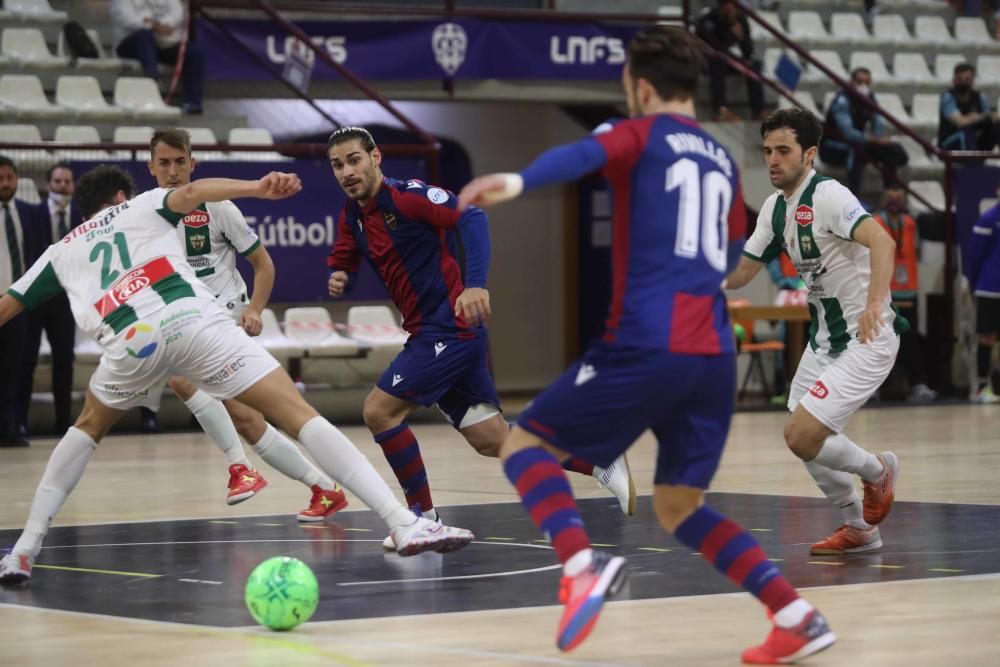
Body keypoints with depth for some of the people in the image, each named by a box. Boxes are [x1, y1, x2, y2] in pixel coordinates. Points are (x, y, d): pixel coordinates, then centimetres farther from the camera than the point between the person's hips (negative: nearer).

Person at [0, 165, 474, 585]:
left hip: (132, 340, 2)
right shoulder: (142, 205, 28)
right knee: (299, 414, -3)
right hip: (193, 318, -2)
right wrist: (257, 188, -11)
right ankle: (404, 524, -15)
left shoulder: (61, 251, 34)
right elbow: (190, 193, 6)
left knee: (88, 428, 32)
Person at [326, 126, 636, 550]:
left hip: (449, 328, -9)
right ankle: (604, 464, 12)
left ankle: (423, 517, -1)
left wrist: (475, 284, -37)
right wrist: (337, 280, -4)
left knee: (379, 410, -11)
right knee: (493, 440, 7)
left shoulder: (406, 195, -13)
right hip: (431, 334, 9)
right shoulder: (352, 216, 12)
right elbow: (341, 263, 22)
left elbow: (471, 217, -24)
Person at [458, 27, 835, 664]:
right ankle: (796, 615, 3)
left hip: (645, 346, -6)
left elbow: (586, 154, -20)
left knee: (525, 444, 6)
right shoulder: (722, 159, 21)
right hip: (714, 355, 6)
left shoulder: (645, 134, 3)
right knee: (679, 507, 18)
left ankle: (583, 565, -20)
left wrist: (518, 181, -38)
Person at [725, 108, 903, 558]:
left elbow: (882, 242, -34)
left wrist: (875, 302, -48)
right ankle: (859, 530, 31)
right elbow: (740, 274, 13)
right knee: (803, 439, 13)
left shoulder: (827, 195, -20)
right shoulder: (775, 207, 7)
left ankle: (876, 471, 12)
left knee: (802, 436, -16)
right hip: (825, 337, 9)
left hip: (866, 338, -9)